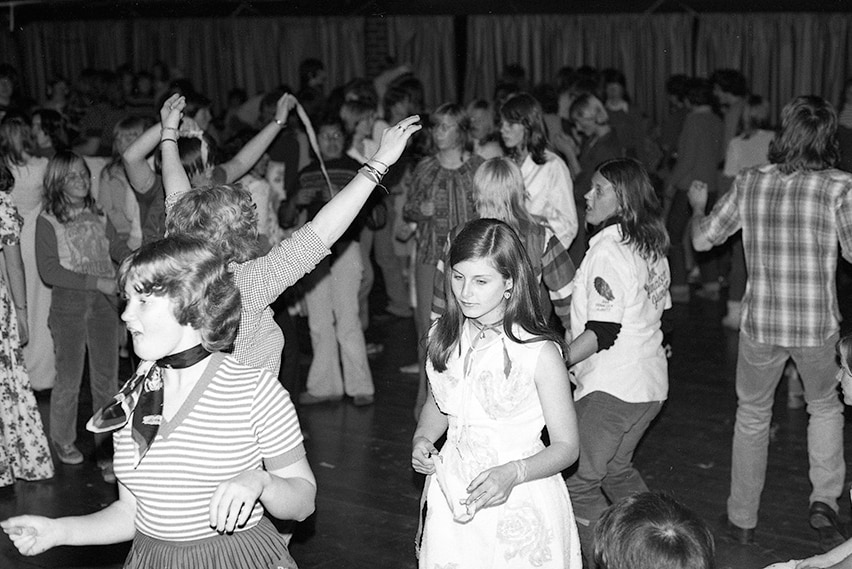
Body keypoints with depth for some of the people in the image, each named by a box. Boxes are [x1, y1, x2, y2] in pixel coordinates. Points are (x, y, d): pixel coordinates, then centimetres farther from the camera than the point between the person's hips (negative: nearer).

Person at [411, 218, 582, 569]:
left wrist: (512, 474, -25)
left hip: (517, 506, -4)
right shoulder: (444, 336, -1)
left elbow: (566, 446, -10)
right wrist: (422, 438, -3)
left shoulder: (539, 352, -16)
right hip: (453, 496, 4)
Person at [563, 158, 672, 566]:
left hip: (612, 388, -10)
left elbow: (602, 332, -21)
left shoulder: (608, 250, -17)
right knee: (616, 469, 26)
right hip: (650, 384, 10)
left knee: (578, 483, -2)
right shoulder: (651, 246, 9)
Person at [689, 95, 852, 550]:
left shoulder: (750, 183, -5)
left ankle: (742, 520, 26)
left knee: (752, 414, 20)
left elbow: (701, 239, 3)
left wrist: (697, 205, 23)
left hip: (760, 323, 1)